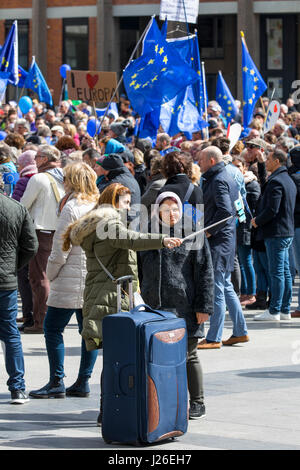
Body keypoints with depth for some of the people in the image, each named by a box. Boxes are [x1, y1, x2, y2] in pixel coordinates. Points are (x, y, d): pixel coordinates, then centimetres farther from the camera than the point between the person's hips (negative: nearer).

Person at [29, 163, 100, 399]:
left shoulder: (72, 207, -13)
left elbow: (61, 247, -13)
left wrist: (51, 274, 0)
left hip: (72, 280, -8)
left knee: (53, 328, -1)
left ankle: (57, 382, -3)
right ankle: (83, 382, 13)